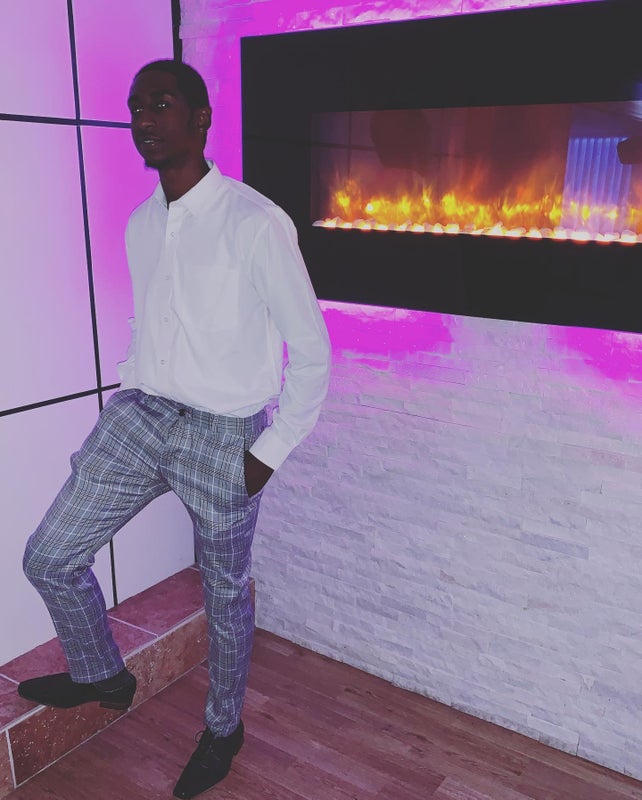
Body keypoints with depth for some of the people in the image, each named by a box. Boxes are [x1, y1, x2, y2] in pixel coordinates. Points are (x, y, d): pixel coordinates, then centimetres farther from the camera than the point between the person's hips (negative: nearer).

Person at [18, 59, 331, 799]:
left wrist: (271, 450, -10)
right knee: (49, 556, 7)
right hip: (139, 415, 6)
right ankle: (102, 675, 36)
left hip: (222, 434, -6)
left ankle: (222, 728, 40)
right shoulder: (138, 226, 6)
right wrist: (125, 401, 12)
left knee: (225, 596, 12)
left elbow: (311, 350, -12)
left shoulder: (255, 224, -17)